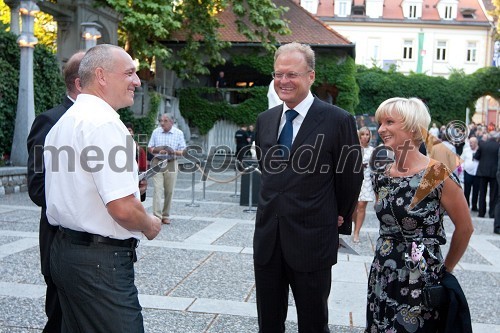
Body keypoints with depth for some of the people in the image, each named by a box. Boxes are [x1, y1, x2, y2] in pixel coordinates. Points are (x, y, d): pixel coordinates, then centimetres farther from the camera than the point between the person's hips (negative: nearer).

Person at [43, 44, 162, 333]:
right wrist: (149, 226, -5)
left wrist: (130, 185, 19)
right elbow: (123, 209, -24)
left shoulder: (63, 122, 13)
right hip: (101, 261, -10)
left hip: (65, 251, 10)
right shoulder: (105, 123, -18)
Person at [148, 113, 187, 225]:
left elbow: (183, 151, 2)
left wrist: (174, 152, -19)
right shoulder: (156, 132, 5)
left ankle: (166, 216, 18)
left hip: (171, 164, 0)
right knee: (157, 189, -10)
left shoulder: (179, 133, 2)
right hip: (157, 162, 0)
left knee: (169, 191, 5)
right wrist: (158, 151, -13)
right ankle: (157, 216, -12)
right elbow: (150, 148, 8)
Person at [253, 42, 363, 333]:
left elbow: (351, 175, -1)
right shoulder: (265, 119, 7)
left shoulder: (337, 120, -10)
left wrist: (340, 216, 9)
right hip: (267, 238, 5)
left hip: (312, 240, -5)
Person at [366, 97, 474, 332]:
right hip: (381, 276, 5)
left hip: (421, 280, -5)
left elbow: (464, 228, -5)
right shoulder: (380, 175, 2)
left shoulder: (437, 174, -14)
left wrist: (445, 269, 4)